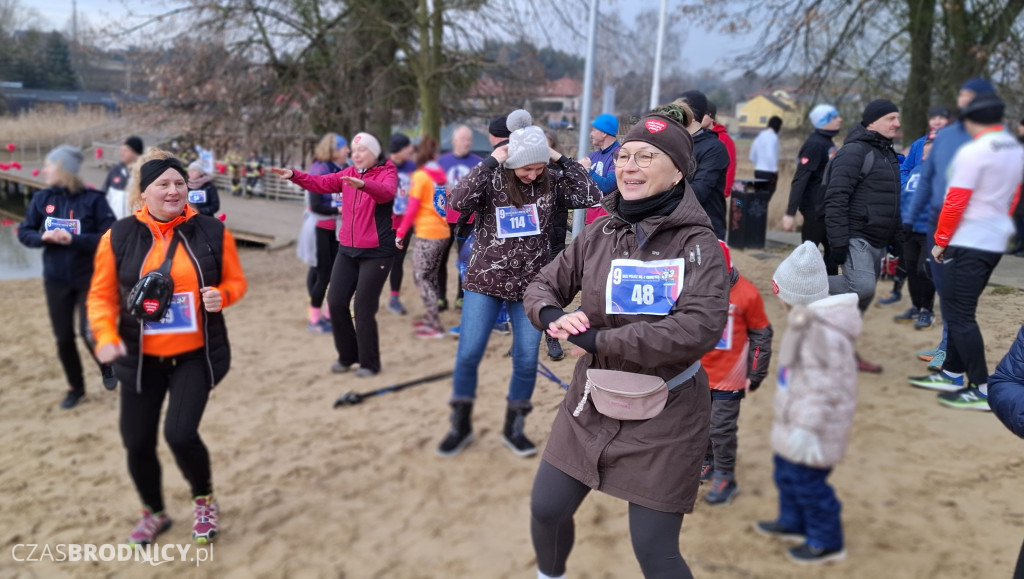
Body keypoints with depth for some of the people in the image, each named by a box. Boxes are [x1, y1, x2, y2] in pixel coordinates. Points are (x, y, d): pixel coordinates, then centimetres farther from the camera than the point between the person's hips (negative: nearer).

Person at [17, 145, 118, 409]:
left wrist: (74, 239, -26)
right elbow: (24, 232, 7)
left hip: (89, 278, -4)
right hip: (55, 280, 4)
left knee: (90, 333, -13)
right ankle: (75, 387, 30)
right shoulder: (42, 198, 1)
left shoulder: (93, 199, -12)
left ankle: (106, 367, 21)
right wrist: (43, 237, -14)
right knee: (64, 338, 10)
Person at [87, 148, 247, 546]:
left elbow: (236, 281, 4)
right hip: (140, 358, 2)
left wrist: (221, 296, -18)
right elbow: (102, 295, 2)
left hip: (196, 354, -2)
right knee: (137, 443, 9)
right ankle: (154, 513, 37)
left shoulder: (212, 232, -5)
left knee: (181, 433, -13)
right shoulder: (119, 237, -4)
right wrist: (106, 336, -14)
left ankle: (204, 500, 19)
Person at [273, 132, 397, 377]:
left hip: (376, 252, -6)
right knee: (336, 301, 6)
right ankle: (347, 355, 23)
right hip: (347, 249, 7)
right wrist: (294, 175, -12)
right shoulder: (348, 173, 9)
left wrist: (363, 185, -49)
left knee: (363, 308, -5)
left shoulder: (387, 173, -9)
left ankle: (369, 363, 11)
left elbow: (386, 192, -31)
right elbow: (321, 183, 3)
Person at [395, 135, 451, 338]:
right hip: (442, 232, 7)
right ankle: (430, 317, 23)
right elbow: (445, 202, 12)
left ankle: (435, 326, -4)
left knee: (421, 277, -1)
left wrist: (400, 233, -6)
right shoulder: (441, 175, 10)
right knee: (430, 277, 18)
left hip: (427, 234, -7)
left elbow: (412, 208, -12)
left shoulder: (420, 176, -9)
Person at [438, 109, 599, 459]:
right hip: (484, 283, -2)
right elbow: (459, 202, -26)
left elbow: (589, 195, -12)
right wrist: (490, 162, -23)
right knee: (468, 355, 1)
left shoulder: (550, 184, -1)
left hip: (530, 287, 2)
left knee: (526, 360, 5)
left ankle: (514, 428, 24)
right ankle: (461, 425, 21)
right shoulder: (491, 180, -9)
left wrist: (561, 159, -12)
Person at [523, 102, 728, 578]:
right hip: (592, 402, 5)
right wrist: (554, 317, -18)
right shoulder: (601, 233, -2)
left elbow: (700, 328, -30)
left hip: (664, 414, -5)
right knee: (546, 509, 16)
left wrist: (598, 339, -27)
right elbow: (544, 286, 7)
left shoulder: (697, 243, -16)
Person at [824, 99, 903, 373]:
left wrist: (897, 239, 21)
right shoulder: (854, 151, -11)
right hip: (855, 239, -9)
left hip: (878, 241, 9)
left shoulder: (888, 154, 18)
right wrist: (838, 242, -23)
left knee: (860, 296, 11)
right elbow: (836, 199, -18)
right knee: (863, 288, -25)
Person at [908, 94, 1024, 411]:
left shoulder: (973, 152, -15)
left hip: (968, 242, -9)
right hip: (995, 241, 9)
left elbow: (955, 202, -16)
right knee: (960, 309, 16)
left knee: (959, 313, -4)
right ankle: (953, 375, 22)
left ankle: (982, 389, -2)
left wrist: (940, 241, -7)